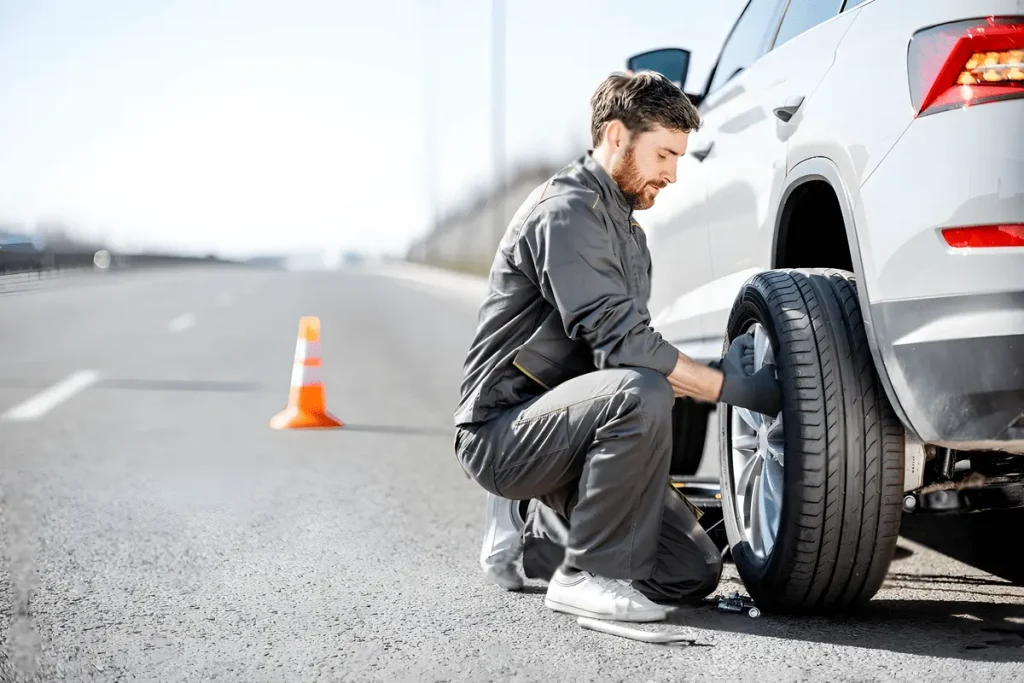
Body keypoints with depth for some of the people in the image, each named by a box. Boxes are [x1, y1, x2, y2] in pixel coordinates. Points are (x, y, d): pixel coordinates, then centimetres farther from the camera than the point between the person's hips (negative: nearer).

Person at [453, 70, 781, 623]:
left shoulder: (626, 231, 18)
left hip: (557, 422, 9)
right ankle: (589, 576, -21)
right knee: (638, 394, -37)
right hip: (501, 435, -9)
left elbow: (630, 346, 17)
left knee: (694, 573, -1)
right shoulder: (567, 210, -15)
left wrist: (718, 375, 0)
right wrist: (731, 388, -19)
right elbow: (620, 341, -24)